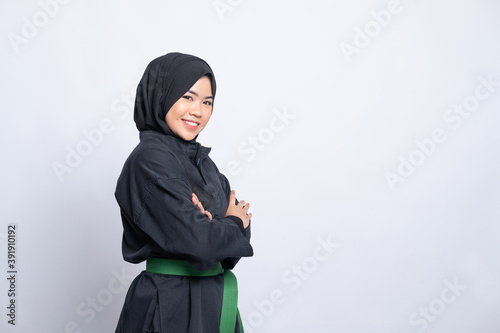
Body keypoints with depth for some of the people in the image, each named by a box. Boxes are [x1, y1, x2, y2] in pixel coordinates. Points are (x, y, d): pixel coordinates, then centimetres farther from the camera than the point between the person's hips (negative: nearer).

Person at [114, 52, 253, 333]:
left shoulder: (199, 157, 7)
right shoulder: (150, 160, -18)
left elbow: (241, 219, 3)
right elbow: (198, 243, -25)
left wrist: (214, 228, -18)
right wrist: (232, 224, -6)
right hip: (171, 309, -8)